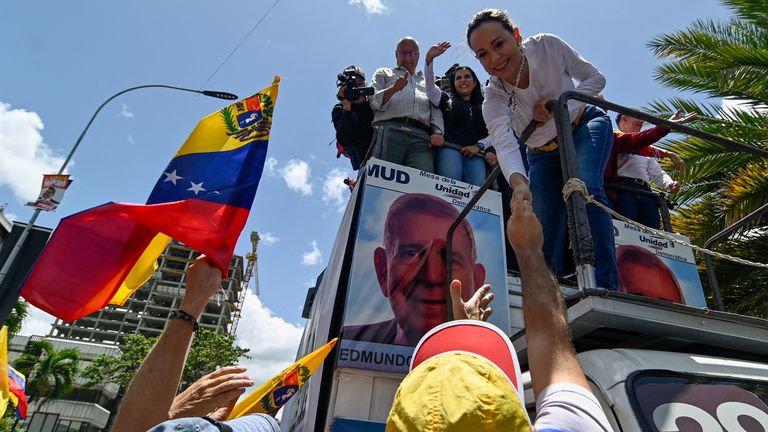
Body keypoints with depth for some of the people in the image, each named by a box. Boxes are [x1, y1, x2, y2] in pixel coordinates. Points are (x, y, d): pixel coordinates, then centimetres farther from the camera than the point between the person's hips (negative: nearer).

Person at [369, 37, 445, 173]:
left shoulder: (428, 81, 36)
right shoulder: (384, 73, 30)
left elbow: (436, 110, 20)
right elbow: (373, 102, 13)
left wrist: (437, 132, -2)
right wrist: (393, 89, -7)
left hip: (422, 137, 2)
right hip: (390, 131, -2)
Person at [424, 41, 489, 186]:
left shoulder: (484, 108, 26)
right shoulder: (446, 100, 24)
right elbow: (429, 84, 8)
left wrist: (479, 146, -5)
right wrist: (429, 58, -7)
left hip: (474, 153, 1)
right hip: (449, 149, -1)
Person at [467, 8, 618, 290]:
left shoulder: (547, 45, -22)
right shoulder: (493, 98, -24)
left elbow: (595, 78, -9)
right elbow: (504, 144, -43)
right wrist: (519, 182, -63)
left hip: (585, 127, -1)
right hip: (544, 154, 1)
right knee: (546, 234, -8)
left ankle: (605, 286, -33)